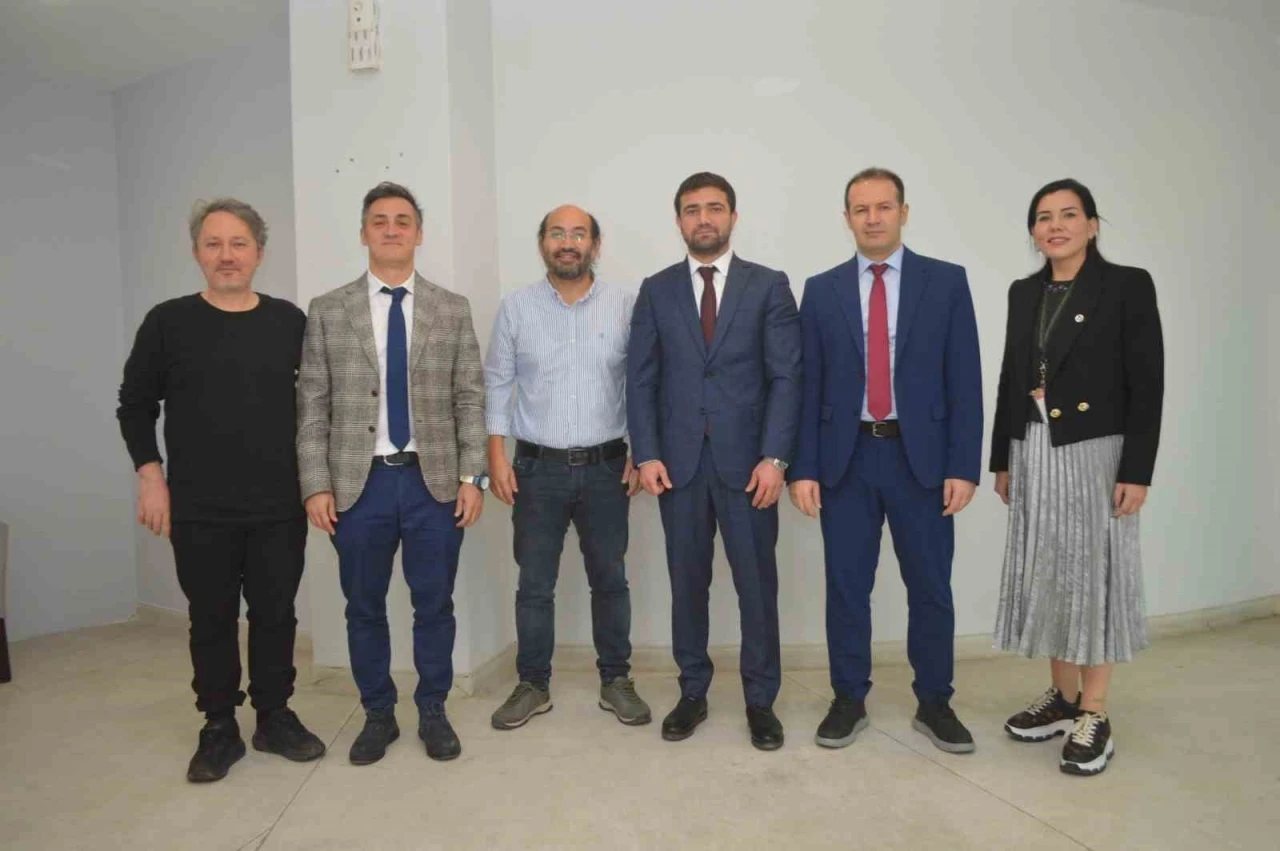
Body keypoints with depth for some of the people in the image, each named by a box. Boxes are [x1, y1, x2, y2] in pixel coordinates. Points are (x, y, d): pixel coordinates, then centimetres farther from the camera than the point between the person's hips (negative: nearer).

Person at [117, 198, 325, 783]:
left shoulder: (290, 322, 3)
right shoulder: (168, 322, 0)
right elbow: (135, 405, 6)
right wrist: (150, 474, -3)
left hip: (280, 507, 1)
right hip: (198, 511, -1)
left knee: (275, 615, 10)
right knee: (212, 621, 10)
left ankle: (275, 718, 27)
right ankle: (218, 728, 26)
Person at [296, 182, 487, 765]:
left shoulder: (452, 309, 5)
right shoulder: (327, 311, 4)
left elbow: (471, 399, 2)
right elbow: (313, 406, 2)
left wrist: (471, 477, -5)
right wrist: (316, 485, -5)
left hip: (434, 481, 0)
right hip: (359, 483, 1)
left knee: (434, 604, 9)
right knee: (364, 607, 12)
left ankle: (433, 712, 27)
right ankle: (378, 715, 30)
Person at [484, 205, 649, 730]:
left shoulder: (625, 306, 0)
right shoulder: (516, 308, 1)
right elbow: (497, 385, 3)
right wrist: (496, 456, -3)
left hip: (606, 468, 0)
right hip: (538, 468, 0)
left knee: (610, 579, 11)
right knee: (534, 584, 9)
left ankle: (616, 681, 26)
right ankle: (533, 685, 25)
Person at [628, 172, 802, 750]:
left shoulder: (769, 286, 4)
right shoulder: (656, 290, 9)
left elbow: (787, 376, -2)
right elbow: (641, 379, 5)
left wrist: (774, 457, -12)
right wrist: (647, 454, -5)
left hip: (746, 459, -1)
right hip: (678, 460, 2)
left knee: (757, 584, 6)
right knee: (687, 582, 10)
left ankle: (760, 700, 22)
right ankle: (692, 693, 26)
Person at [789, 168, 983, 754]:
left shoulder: (946, 282, 3)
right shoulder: (821, 290, 5)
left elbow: (964, 381, -1)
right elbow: (808, 386, 3)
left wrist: (963, 465, -7)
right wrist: (804, 467, -4)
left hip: (921, 456, 0)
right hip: (846, 457, 1)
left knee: (930, 587, 9)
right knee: (846, 587, 8)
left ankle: (934, 703, 27)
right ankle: (849, 700, 24)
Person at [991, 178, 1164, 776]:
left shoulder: (1128, 285, -5)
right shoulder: (1024, 293, 11)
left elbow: (1147, 383, -9)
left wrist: (1137, 470, -15)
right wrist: (1001, 458, 10)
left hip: (1096, 452, -5)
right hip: (1034, 453, 5)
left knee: (1095, 575, 2)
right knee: (1047, 574, 10)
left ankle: (1094, 716, 13)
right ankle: (1063, 699, 25)